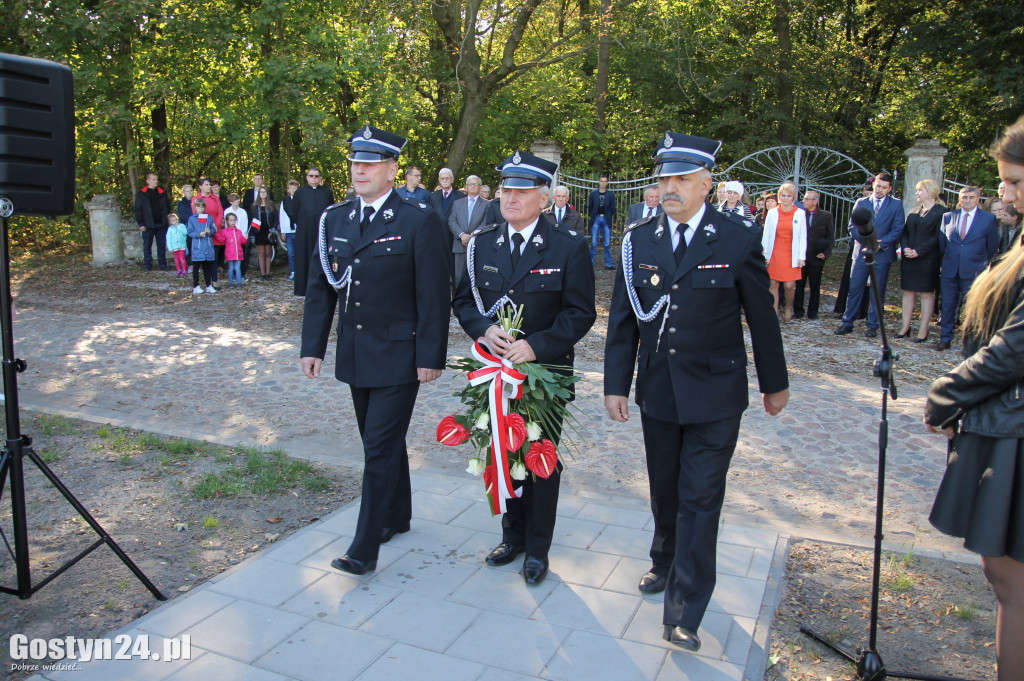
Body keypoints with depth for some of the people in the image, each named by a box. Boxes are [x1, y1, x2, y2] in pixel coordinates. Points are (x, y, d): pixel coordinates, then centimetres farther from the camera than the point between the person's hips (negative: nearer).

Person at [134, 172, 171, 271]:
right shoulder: (141, 194, 1)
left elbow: (167, 207, 15)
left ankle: (163, 265, 12)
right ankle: (147, 266, 10)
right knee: (147, 246, 4)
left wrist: (166, 220, 4)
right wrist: (141, 224, -7)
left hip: (161, 224, 3)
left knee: (162, 245, 6)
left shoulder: (162, 193, 11)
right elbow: (138, 210, 0)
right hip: (148, 225, -2)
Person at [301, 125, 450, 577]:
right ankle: (397, 516, 38)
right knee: (380, 442, 19)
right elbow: (319, 287, 8)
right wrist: (312, 346, 3)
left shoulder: (419, 222, -11)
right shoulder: (334, 219, 6)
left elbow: (433, 295, -12)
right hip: (355, 355, 6)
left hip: (398, 357, -6)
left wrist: (431, 357, -14)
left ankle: (365, 548, 6)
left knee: (381, 448, -3)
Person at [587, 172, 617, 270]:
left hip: (606, 220, 0)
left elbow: (612, 208, 8)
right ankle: (591, 263, 7)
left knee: (607, 244, 0)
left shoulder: (611, 194, 7)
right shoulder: (593, 193, 6)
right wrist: (592, 216, 4)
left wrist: (609, 217, 4)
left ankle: (608, 264, 4)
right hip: (596, 219, 0)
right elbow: (589, 207, 9)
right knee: (593, 243, 0)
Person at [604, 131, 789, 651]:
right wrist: (616, 384, 0)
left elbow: (762, 318, 0)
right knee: (664, 489, 19)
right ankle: (665, 564, 43)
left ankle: (684, 613, 9)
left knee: (700, 499, 0)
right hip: (657, 390, 3)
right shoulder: (638, 241, 0)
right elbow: (622, 319, 3)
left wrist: (775, 384, 7)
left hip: (715, 395, -3)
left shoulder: (738, 241, -8)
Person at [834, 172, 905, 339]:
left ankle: (873, 326, 13)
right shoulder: (861, 203, 9)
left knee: (878, 292, 5)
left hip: (883, 254, -1)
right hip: (862, 252, 1)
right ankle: (847, 323, 7)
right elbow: (853, 226, 4)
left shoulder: (896, 205, 4)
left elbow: (898, 229, -2)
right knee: (854, 289, 0)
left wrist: (880, 243, -14)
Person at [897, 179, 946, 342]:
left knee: (926, 293, 0)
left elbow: (938, 237, -12)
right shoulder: (914, 212, 15)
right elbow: (905, 232, 12)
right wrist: (905, 248, -7)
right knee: (908, 292, 7)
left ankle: (923, 330, 2)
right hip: (908, 259, 6)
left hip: (928, 260, -6)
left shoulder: (941, 212, -5)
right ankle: (905, 327, 11)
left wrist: (918, 251, -18)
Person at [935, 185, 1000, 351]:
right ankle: (945, 338, 18)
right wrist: (944, 261, 10)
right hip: (949, 270, 2)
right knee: (947, 306, 8)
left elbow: (992, 247, 6)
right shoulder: (948, 216, 8)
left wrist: (983, 265, 10)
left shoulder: (989, 219, 1)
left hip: (973, 271, -2)